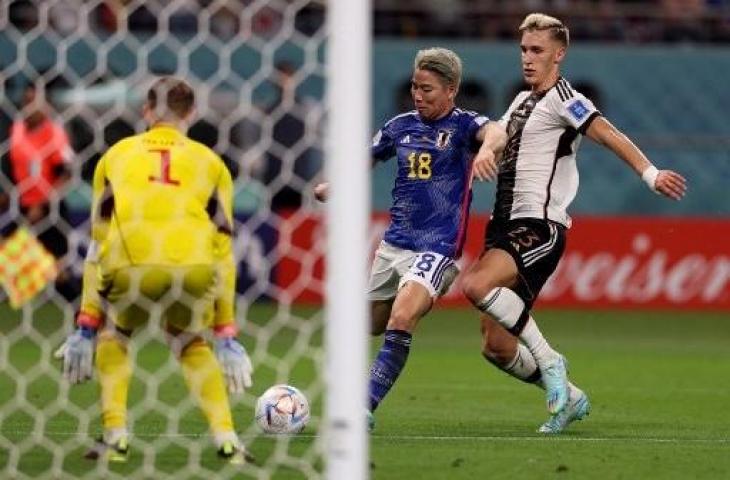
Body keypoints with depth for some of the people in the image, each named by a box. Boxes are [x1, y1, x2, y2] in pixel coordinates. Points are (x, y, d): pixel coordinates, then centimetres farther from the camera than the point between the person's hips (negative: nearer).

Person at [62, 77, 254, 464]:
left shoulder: (117, 155, 27)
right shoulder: (209, 162, 26)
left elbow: (98, 243, 27)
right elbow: (223, 251, 26)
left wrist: (86, 326, 30)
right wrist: (226, 333, 30)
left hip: (132, 265, -1)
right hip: (195, 267, 1)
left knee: (114, 337, 30)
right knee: (191, 344, 30)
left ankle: (115, 437, 16)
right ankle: (226, 440, 16)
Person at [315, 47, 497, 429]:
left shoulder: (462, 125, -6)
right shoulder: (401, 126, 9)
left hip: (437, 247, -6)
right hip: (393, 243, 6)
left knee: (399, 322, -24)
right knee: (370, 326, 15)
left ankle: (365, 408, -24)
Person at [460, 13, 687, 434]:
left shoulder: (561, 96, -3)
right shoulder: (522, 101, 22)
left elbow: (608, 134, -15)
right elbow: (500, 132, 7)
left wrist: (651, 174, -27)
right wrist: (488, 149, -18)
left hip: (540, 228, -8)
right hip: (508, 225, 8)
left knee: (477, 285, -32)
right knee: (497, 347, 4)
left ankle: (548, 360, -18)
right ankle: (568, 398, 21)